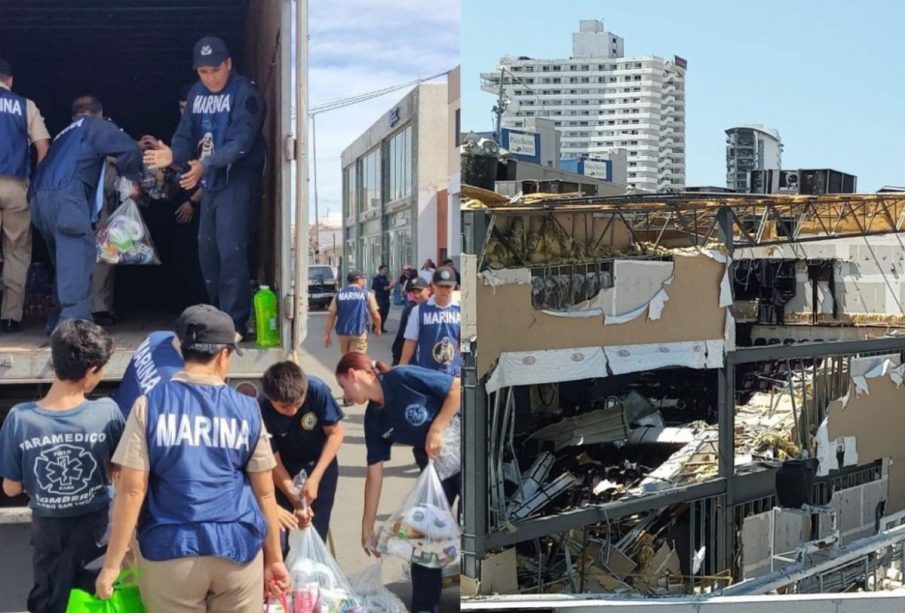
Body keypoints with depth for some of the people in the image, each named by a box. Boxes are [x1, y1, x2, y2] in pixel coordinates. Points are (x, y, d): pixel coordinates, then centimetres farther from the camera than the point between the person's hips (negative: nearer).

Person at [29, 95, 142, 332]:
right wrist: (127, 174, 23)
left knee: (65, 260, 17)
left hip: (40, 197, 8)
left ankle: (58, 320, 19)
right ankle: (74, 321, -25)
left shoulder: (65, 133, 36)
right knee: (79, 254, -14)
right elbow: (130, 150, 3)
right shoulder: (96, 126, 16)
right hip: (65, 195, -8)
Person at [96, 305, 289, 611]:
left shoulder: (150, 405, -5)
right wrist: (275, 559, 13)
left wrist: (112, 564, -2)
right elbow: (265, 493, 3)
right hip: (238, 550, 1)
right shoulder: (247, 410, 0)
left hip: (170, 553, -1)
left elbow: (131, 490, -8)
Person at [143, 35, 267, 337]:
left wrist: (205, 165, -34)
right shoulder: (197, 94, 11)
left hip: (238, 181, -8)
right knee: (207, 252, 13)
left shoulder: (244, 93, -12)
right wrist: (173, 155, -16)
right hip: (211, 183, 8)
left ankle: (235, 323, -8)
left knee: (231, 252, -13)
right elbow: (186, 136, 6)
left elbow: (240, 143, -23)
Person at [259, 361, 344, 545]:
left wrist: (314, 478, -25)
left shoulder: (317, 390, -32)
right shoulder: (262, 411, -31)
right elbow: (273, 462, -19)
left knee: (316, 529, 2)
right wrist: (295, 499, -25)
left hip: (320, 463, 0)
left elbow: (335, 433, -19)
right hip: (285, 469, 0)